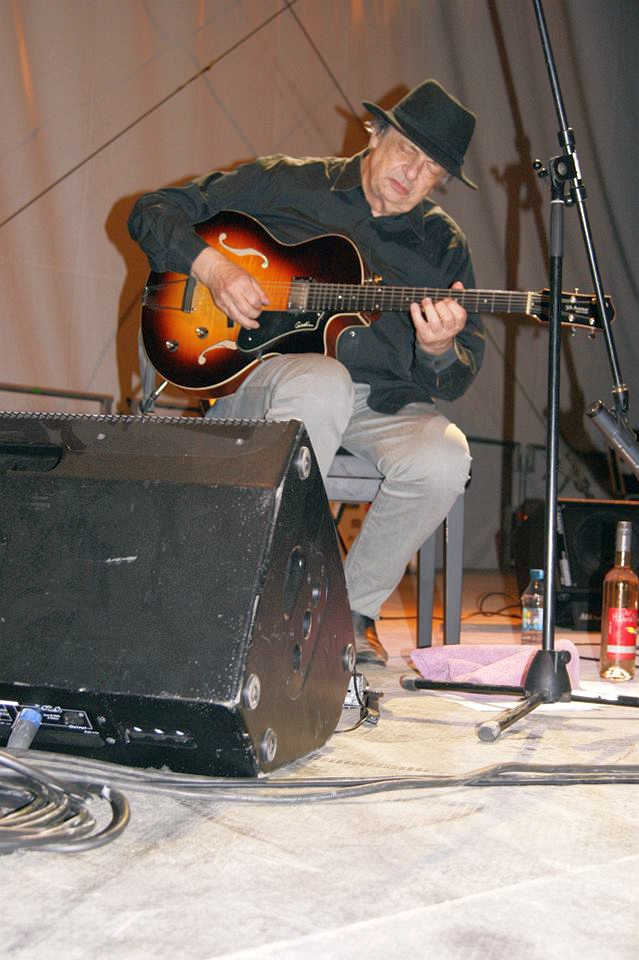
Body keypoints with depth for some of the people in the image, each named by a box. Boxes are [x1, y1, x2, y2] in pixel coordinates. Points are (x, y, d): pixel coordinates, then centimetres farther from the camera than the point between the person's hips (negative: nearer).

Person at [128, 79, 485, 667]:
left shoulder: (443, 246, 12)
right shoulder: (281, 184, 6)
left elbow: (459, 380, 8)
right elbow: (153, 212, 7)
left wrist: (440, 350, -16)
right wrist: (211, 266, -11)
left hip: (382, 404, 3)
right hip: (259, 381, -3)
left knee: (443, 460, -29)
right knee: (322, 383, -39)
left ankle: (352, 608, -4)